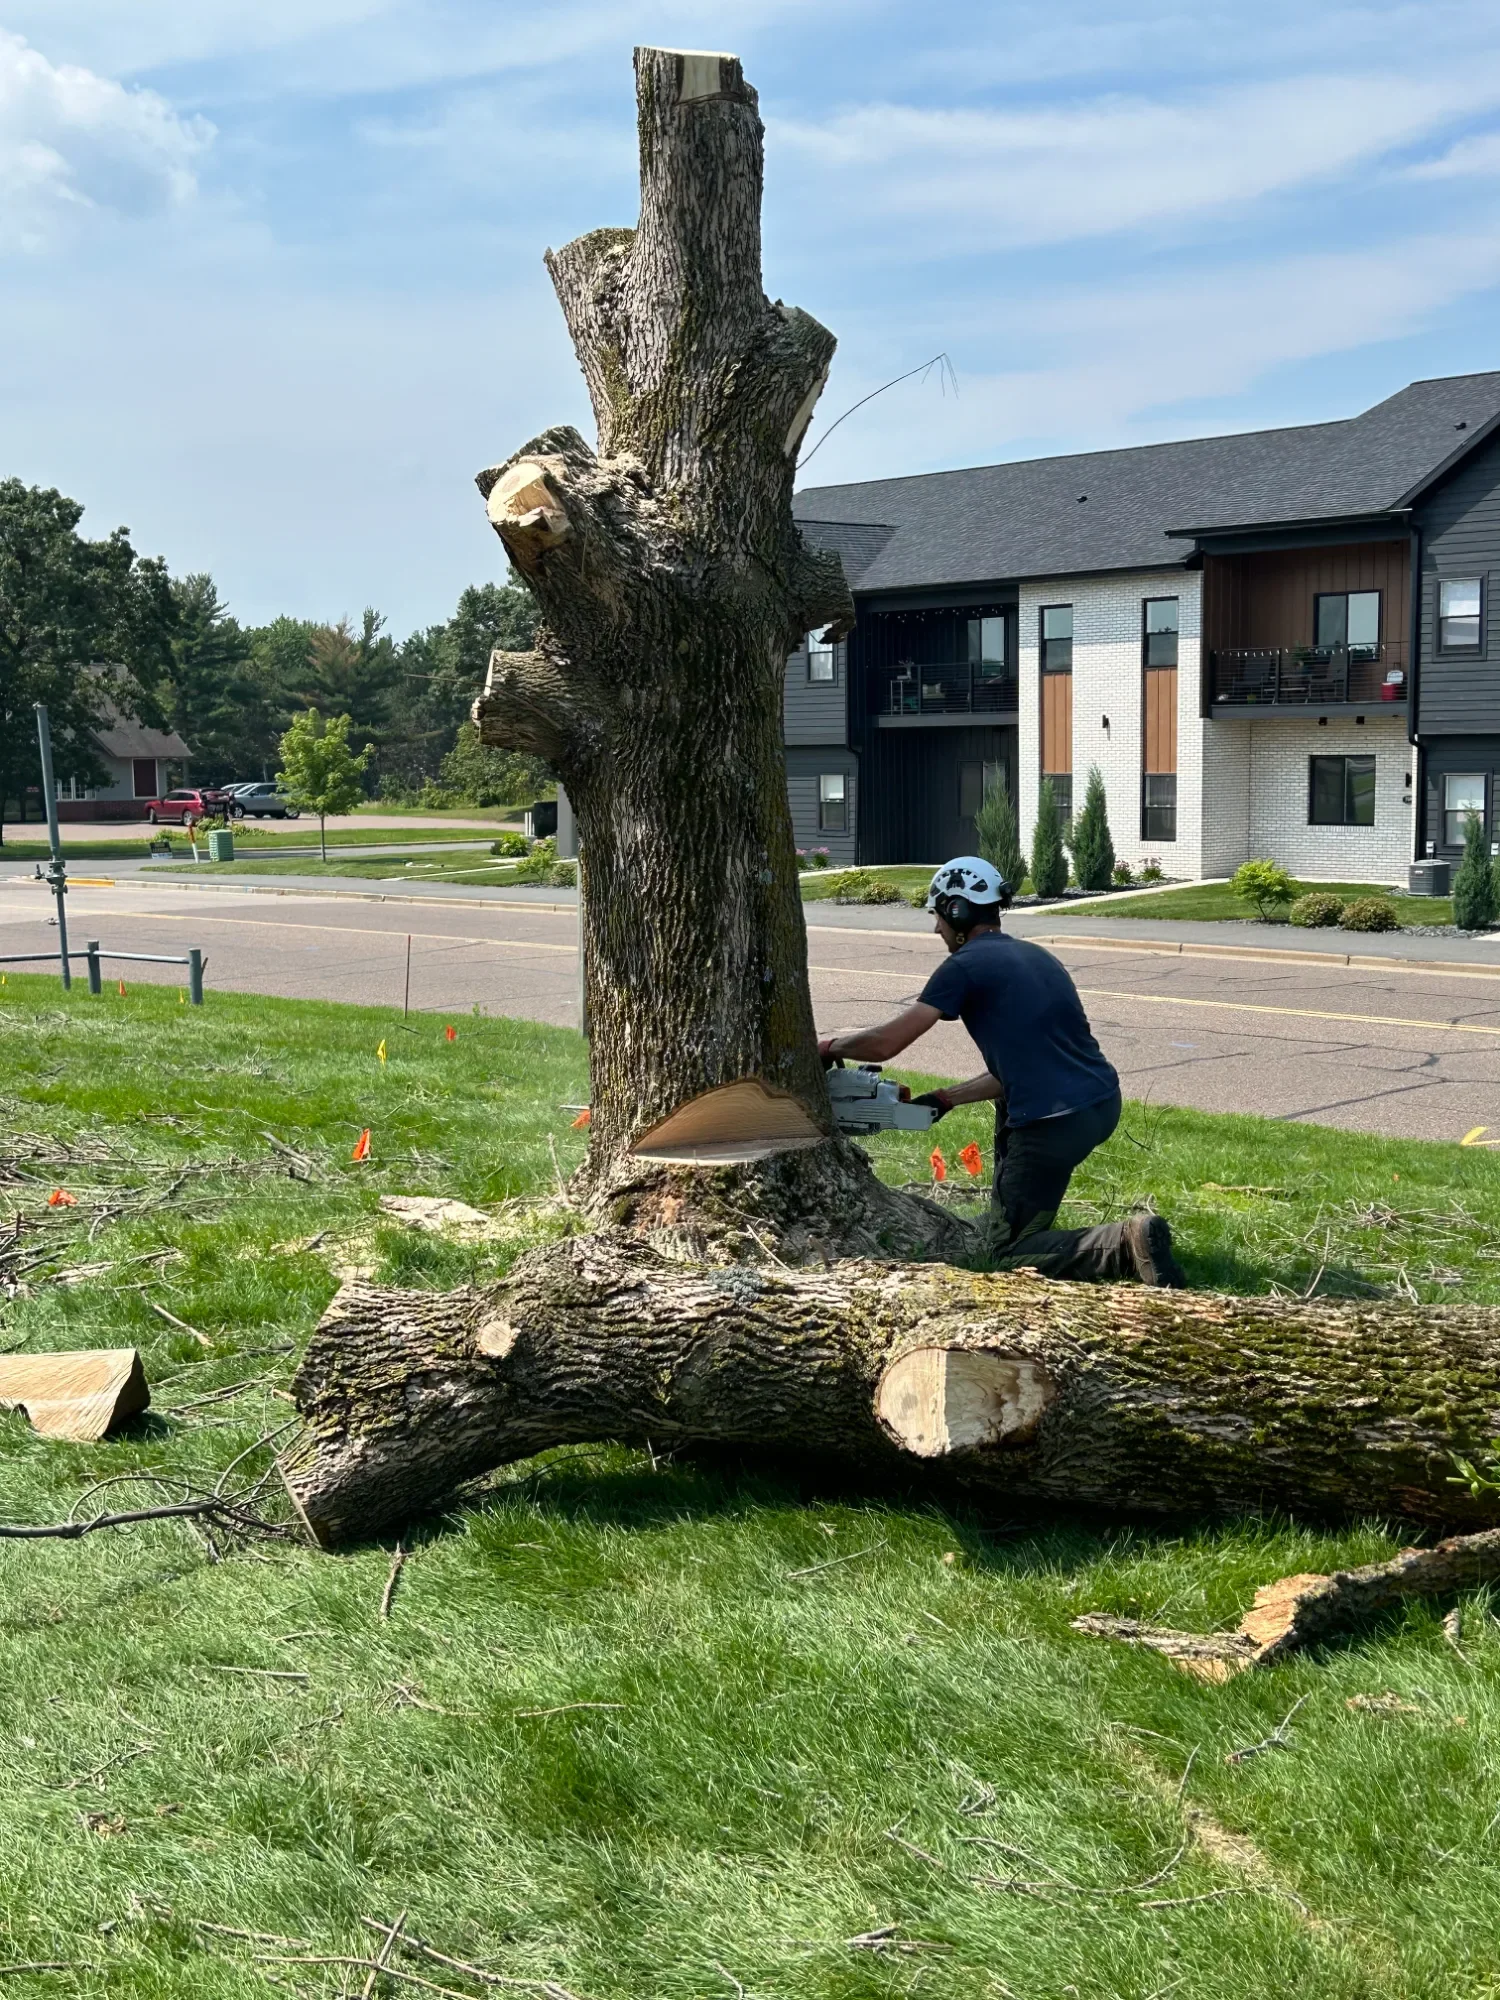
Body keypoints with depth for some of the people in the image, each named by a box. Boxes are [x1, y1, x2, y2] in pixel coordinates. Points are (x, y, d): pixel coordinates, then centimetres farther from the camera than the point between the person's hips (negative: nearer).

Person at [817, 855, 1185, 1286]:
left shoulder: (965, 966, -5)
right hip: (1106, 1103, 9)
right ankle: (1010, 1206, 35)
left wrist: (829, 1046, 15)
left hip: (1056, 1126, -8)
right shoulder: (1034, 956, 20)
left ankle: (1127, 1243, -15)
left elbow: (884, 1044, -4)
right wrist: (946, 1098, 24)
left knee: (1011, 1254, 6)